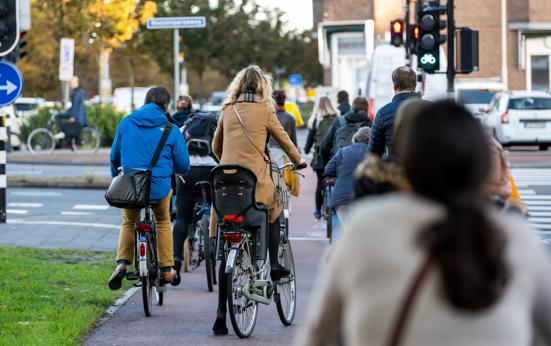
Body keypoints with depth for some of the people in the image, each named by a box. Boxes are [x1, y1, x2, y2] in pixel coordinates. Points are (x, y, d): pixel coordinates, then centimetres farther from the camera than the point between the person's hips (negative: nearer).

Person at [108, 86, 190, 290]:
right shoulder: (170, 129, -3)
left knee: (128, 223, 26)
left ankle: (122, 263, 4)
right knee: (163, 222, 26)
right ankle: (167, 270, 24)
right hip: (160, 187, -1)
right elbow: (183, 165, 1)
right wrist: (180, 172, 26)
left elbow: (114, 156, 13)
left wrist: (116, 178, 31)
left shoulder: (126, 123, 4)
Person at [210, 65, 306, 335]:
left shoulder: (227, 111, 11)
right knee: (273, 211, 33)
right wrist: (298, 161, 31)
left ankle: (221, 313, 0)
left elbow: (216, 146, 21)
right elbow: (284, 140, 12)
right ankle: (273, 265, 23)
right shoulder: (264, 111, 1)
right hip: (255, 180, -3)